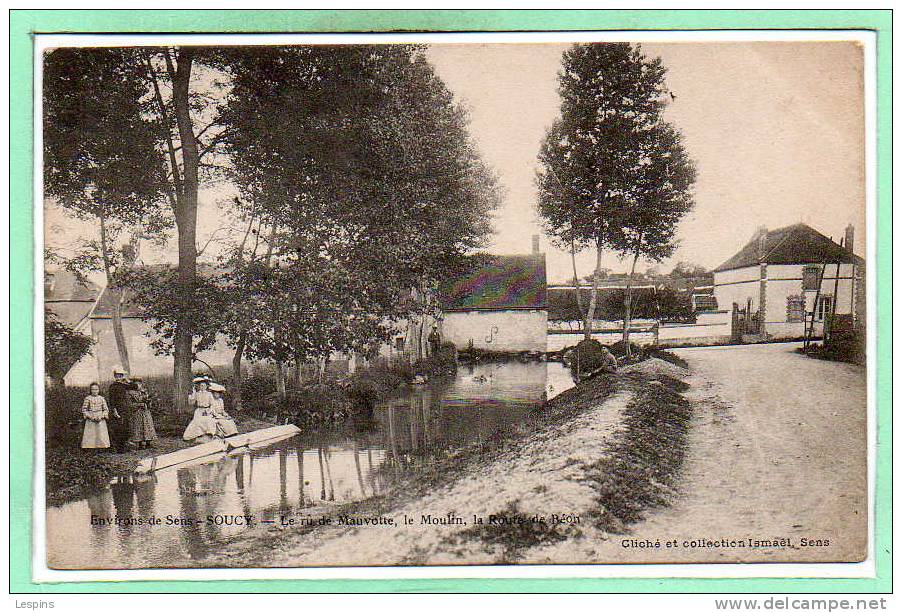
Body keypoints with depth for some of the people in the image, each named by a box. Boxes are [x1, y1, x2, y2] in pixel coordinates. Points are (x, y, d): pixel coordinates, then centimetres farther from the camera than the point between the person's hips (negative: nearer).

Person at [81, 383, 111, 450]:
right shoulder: (88, 398, 1)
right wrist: (89, 416, -10)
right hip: (90, 421, -1)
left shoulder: (101, 398, 4)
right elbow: (84, 409, 2)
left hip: (100, 420, 1)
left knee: (101, 435, -3)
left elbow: (106, 409, 6)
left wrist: (101, 416, -10)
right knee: (90, 435, -3)